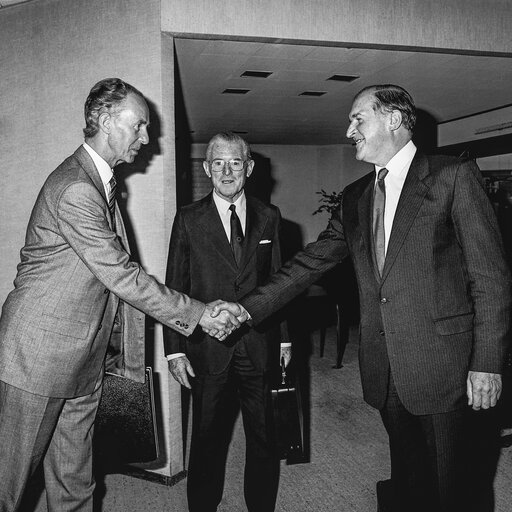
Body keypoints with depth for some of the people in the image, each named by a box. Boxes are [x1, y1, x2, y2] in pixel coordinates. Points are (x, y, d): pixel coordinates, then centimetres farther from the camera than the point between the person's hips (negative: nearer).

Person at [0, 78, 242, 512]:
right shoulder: (74, 188, -21)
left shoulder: (103, 181, 12)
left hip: (85, 358, 9)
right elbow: (120, 276, -22)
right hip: (40, 354, -9)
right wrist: (197, 313, -16)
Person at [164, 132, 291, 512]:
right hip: (208, 349, -1)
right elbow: (174, 289, -1)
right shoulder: (189, 220, 0)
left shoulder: (269, 217, 6)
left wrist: (284, 338, 7)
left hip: (260, 349, 2)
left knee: (264, 440, 13)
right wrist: (175, 350, -6)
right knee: (208, 441, 12)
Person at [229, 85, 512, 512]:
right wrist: (247, 309, 1)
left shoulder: (454, 176, -5)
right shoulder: (355, 197, 12)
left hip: (443, 366, -5)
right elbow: (310, 262, 10)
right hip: (385, 372, 5)